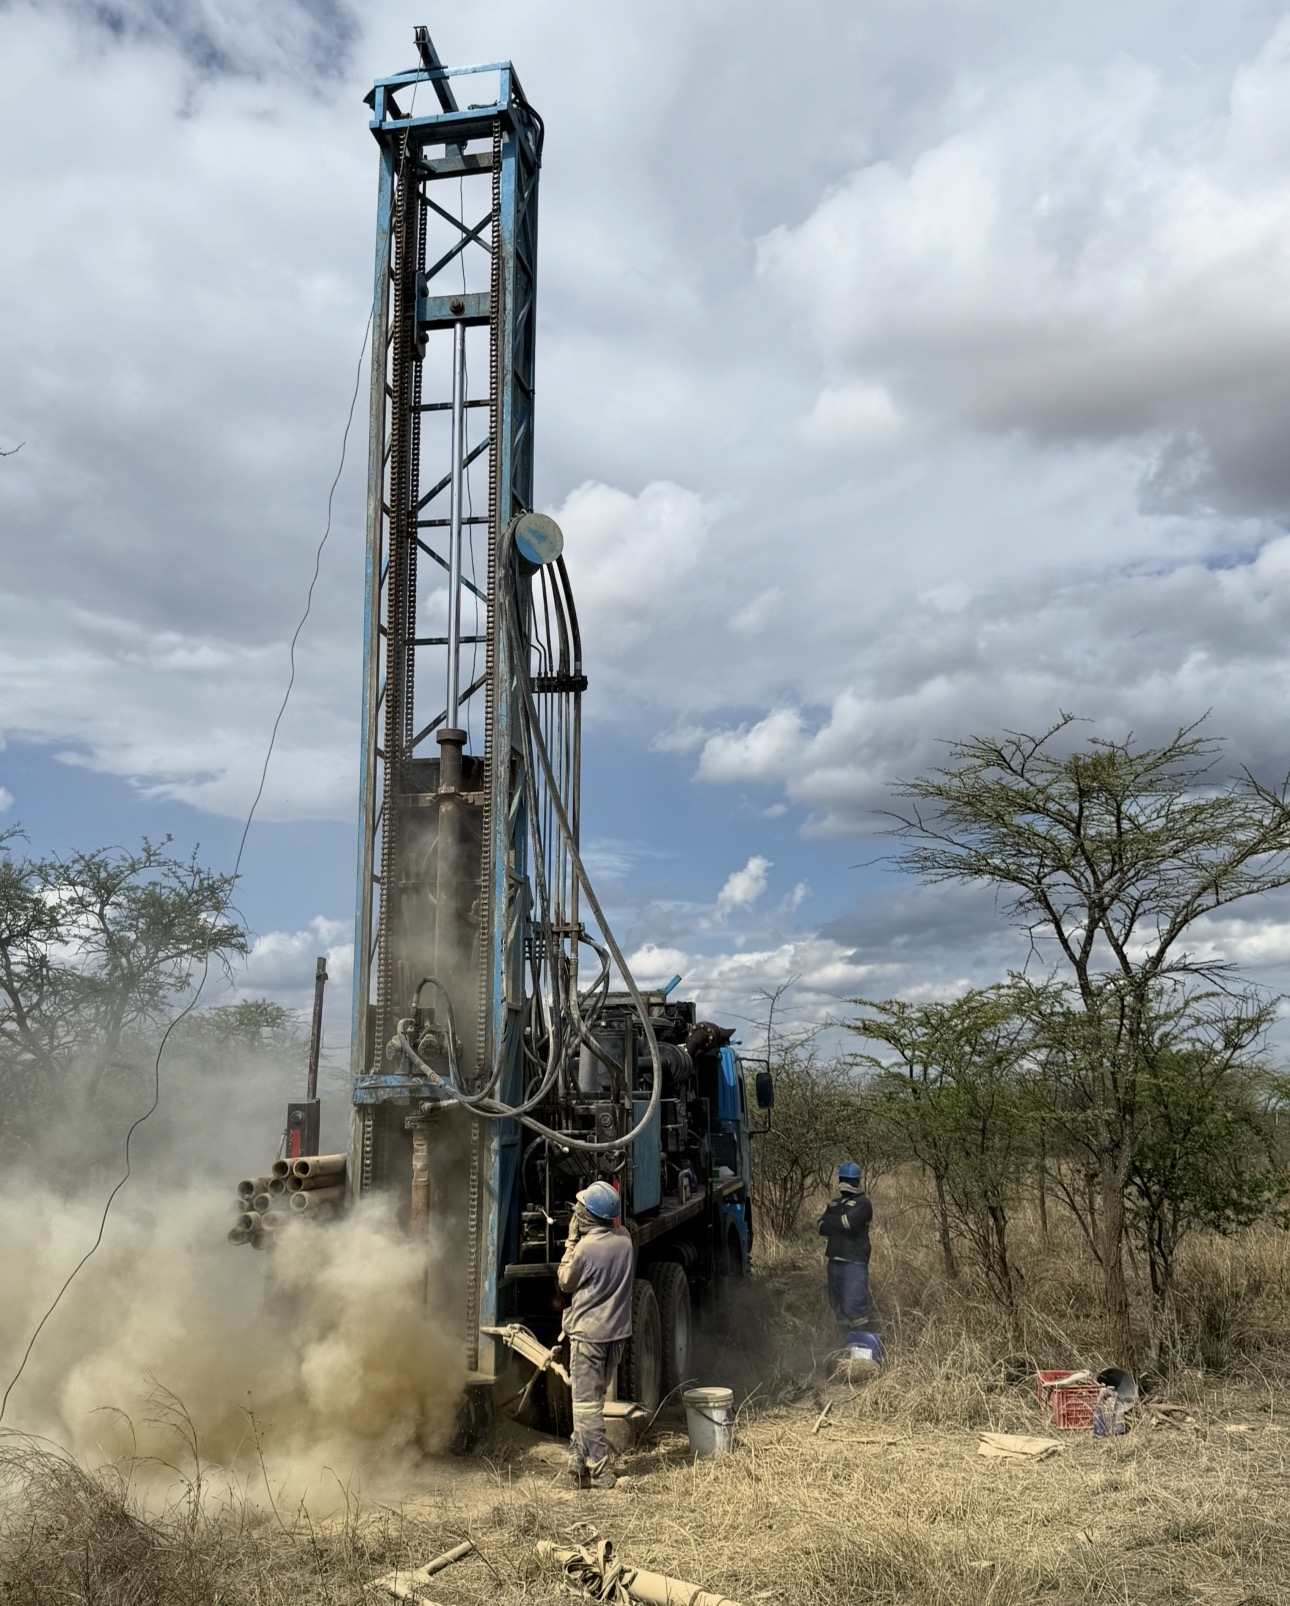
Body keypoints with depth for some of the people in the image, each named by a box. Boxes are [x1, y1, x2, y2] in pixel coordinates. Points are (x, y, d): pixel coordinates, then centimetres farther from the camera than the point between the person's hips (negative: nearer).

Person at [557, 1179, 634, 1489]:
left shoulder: (585, 1247, -21)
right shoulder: (624, 1239, -3)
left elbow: (565, 1282, -4)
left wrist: (571, 1240, -2)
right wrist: (581, 1239, 10)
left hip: (588, 1332, -6)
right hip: (617, 1330, 6)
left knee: (586, 1402, 2)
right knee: (594, 1397, 20)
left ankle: (600, 1471, 2)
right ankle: (581, 1457, 27)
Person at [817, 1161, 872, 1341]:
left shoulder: (862, 1203, -3)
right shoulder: (834, 1204, 17)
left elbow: (847, 1221, -18)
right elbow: (823, 1229, 9)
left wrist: (830, 1221, -1)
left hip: (854, 1263, -7)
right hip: (834, 1262, 7)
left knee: (853, 1307, -14)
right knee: (839, 1310, 12)